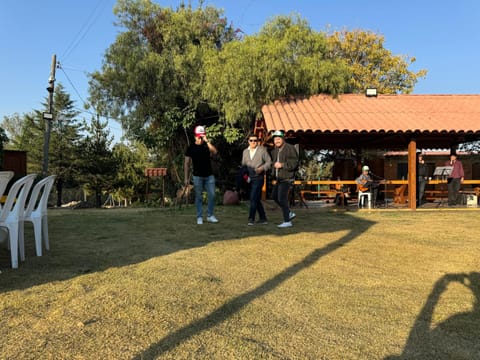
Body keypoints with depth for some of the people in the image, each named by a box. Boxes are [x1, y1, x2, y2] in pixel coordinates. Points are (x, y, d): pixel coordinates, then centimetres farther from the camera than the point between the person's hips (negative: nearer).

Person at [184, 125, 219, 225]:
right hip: (197, 176, -2)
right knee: (198, 197, 3)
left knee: (212, 195, 0)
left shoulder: (207, 145, 5)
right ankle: (199, 217, 12)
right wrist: (186, 178, -2)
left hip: (209, 175, 2)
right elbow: (187, 164, 2)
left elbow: (214, 151, -17)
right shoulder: (191, 148, 1)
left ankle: (210, 216, 13)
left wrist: (207, 141, -21)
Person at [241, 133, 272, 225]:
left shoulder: (262, 150, -2)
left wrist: (262, 168, -17)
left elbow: (269, 162, 0)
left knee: (253, 198, -13)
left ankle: (251, 219, -8)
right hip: (250, 179, 6)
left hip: (259, 177, -6)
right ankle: (263, 218, 20)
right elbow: (243, 164, 19)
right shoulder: (245, 151, 13)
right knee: (257, 199, 11)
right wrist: (245, 174, 3)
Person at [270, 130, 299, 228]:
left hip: (287, 178, -9)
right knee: (274, 196, 14)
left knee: (282, 199, -10)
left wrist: (282, 165, -29)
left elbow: (294, 163, -22)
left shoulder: (290, 148, -15)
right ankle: (290, 213, 25)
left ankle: (287, 221, -1)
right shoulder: (275, 150, 9)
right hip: (279, 178, 9)